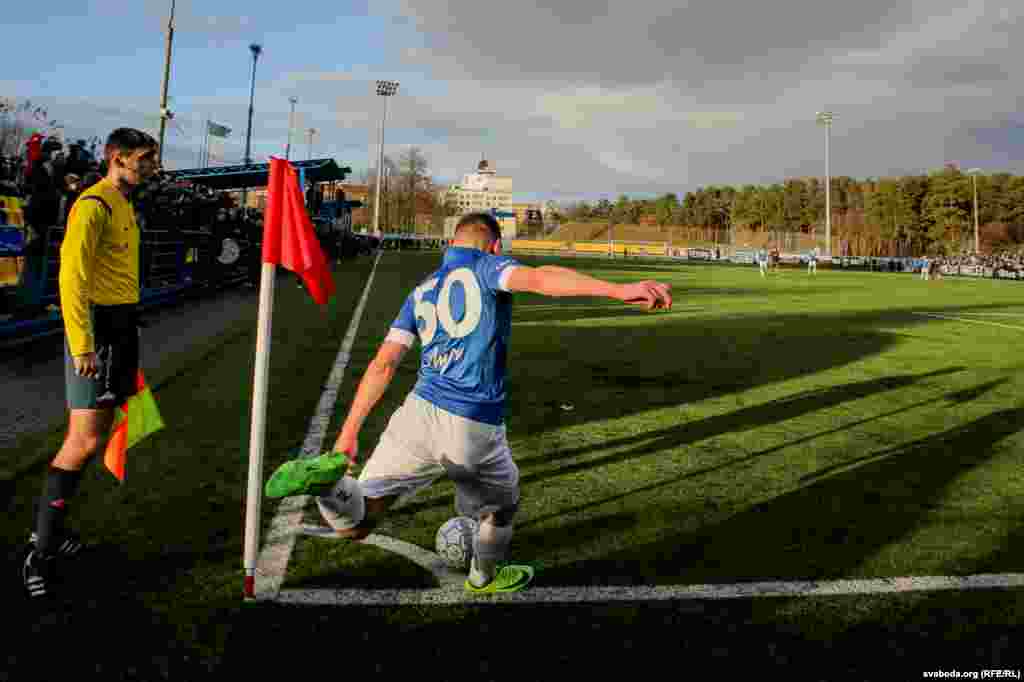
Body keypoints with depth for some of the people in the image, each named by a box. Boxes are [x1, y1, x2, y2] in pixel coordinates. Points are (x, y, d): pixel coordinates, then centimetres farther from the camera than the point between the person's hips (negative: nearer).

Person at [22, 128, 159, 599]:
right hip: (97, 326, -10)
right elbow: (72, 276, -19)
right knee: (84, 442, -9)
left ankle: (50, 525, 26)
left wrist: (126, 336, 18)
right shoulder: (94, 204, -12)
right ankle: (40, 550, 2)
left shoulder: (125, 206, 16)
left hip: (122, 325, 10)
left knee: (97, 434, 13)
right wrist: (81, 344, -25)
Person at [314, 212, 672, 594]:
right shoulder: (485, 266, 3)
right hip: (476, 432, -4)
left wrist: (349, 432, 13)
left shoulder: (421, 292, 17)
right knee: (501, 506, 27)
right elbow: (540, 279, -20)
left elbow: (382, 365, 12)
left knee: (355, 523, 6)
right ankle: (484, 577, 50)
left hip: (419, 413, 4)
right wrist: (620, 290, -31)